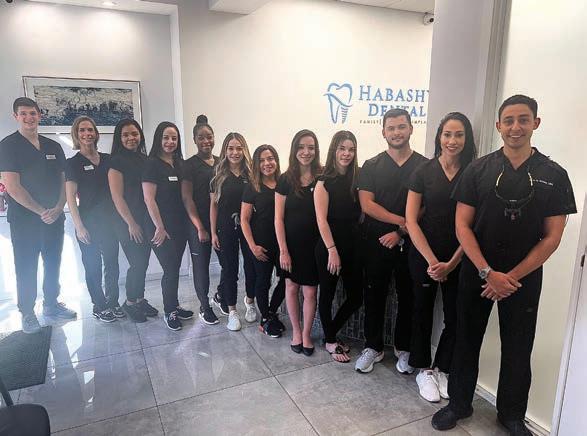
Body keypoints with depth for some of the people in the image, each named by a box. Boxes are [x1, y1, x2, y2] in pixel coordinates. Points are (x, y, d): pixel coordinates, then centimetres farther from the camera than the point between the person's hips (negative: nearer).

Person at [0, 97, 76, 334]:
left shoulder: (53, 147, 9)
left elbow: (64, 181, 7)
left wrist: (57, 209, -8)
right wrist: (41, 211, -15)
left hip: (54, 218, 5)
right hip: (24, 219, -4)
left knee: (53, 263, 13)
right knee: (26, 268, 5)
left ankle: (51, 303, 29)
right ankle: (27, 312, 19)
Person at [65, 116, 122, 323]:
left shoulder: (107, 159, 7)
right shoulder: (73, 163, -4)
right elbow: (71, 198, -7)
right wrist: (79, 227, -13)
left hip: (109, 220, 4)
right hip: (88, 223, -3)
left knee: (112, 263, 10)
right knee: (93, 266, 6)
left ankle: (113, 302, 24)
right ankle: (99, 306, 20)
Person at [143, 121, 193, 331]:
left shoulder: (180, 163, 8)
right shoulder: (152, 164, -10)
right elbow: (149, 199, -14)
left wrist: (190, 220, 7)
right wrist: (159, 227, -13)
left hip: (180, 224, 6)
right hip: (161, 227, -6)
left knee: (175, 267, 15)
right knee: (170, 270, 0)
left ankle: (174, 306, 30)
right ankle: (169, 312, 18)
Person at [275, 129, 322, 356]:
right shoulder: (286, 180, -4)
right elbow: (279, 218, -3)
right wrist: (283, 250, -7)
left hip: (313, 244, 0)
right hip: (291, 244, 1)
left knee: (310, 292, 6)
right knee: (292, 287, 11)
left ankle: (306, 333, 27)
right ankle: (296, 331, 32)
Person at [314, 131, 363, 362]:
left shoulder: (357, 178, 5)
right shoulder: (325, 181, -7)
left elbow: (359, 214, 5)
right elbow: (321, 219, -11)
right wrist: (332, 250, -15)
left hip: (352, 245, 5)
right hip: (329, 245, -5)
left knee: (356, 296, 9)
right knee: (327, 294, 9)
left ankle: (331, 334, 31)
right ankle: (330, 342, 29)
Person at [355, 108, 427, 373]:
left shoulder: (425, 166, 2)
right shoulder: (372, 166, 3)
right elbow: (367, 204, -6)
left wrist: (401, 233, -11)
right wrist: (402, 220, -14)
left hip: (410, 244, 0)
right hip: (375, 242, 1)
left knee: (408, 297, 10)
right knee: (374, 296, 9)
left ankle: (404, 348, 28)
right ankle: (373, 347, 25)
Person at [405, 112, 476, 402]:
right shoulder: (423, 172, -3)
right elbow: (411, 220, -5)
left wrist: (451, 264, -10)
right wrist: (432, 260, -11)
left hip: (459, 259, 1)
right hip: (423, 256, -1)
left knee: (455, 316, 7)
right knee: (423, 312, 10)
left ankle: (442, 369, 29)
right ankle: (424, 370, 28)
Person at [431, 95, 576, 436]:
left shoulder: (554, 175, -2)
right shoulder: (478, 170, -3)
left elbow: (552, 237, -4)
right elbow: (462, 226, -5)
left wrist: (512, 276, -11)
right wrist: (488, 272, -14)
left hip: (524, 278, 0)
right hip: (477, 273, 0)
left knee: (518, 350, 12)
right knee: (467, 341, 11)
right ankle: (459, 404, 32)